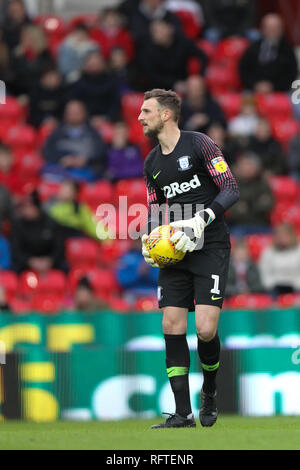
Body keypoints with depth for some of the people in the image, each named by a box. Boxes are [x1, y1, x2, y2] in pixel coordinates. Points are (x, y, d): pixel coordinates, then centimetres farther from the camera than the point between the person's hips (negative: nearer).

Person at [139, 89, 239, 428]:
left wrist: (202, 219, -22)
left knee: (205, 330, -14)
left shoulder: (199, 144, -6)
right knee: (172, 327, -5)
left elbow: (231, 190, -9)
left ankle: (209, 392, 15)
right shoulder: (152, 163, 13)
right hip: (175, 249, 6)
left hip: (210, 245, -6)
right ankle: (183, 413, -1)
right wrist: (149, 239, 4)